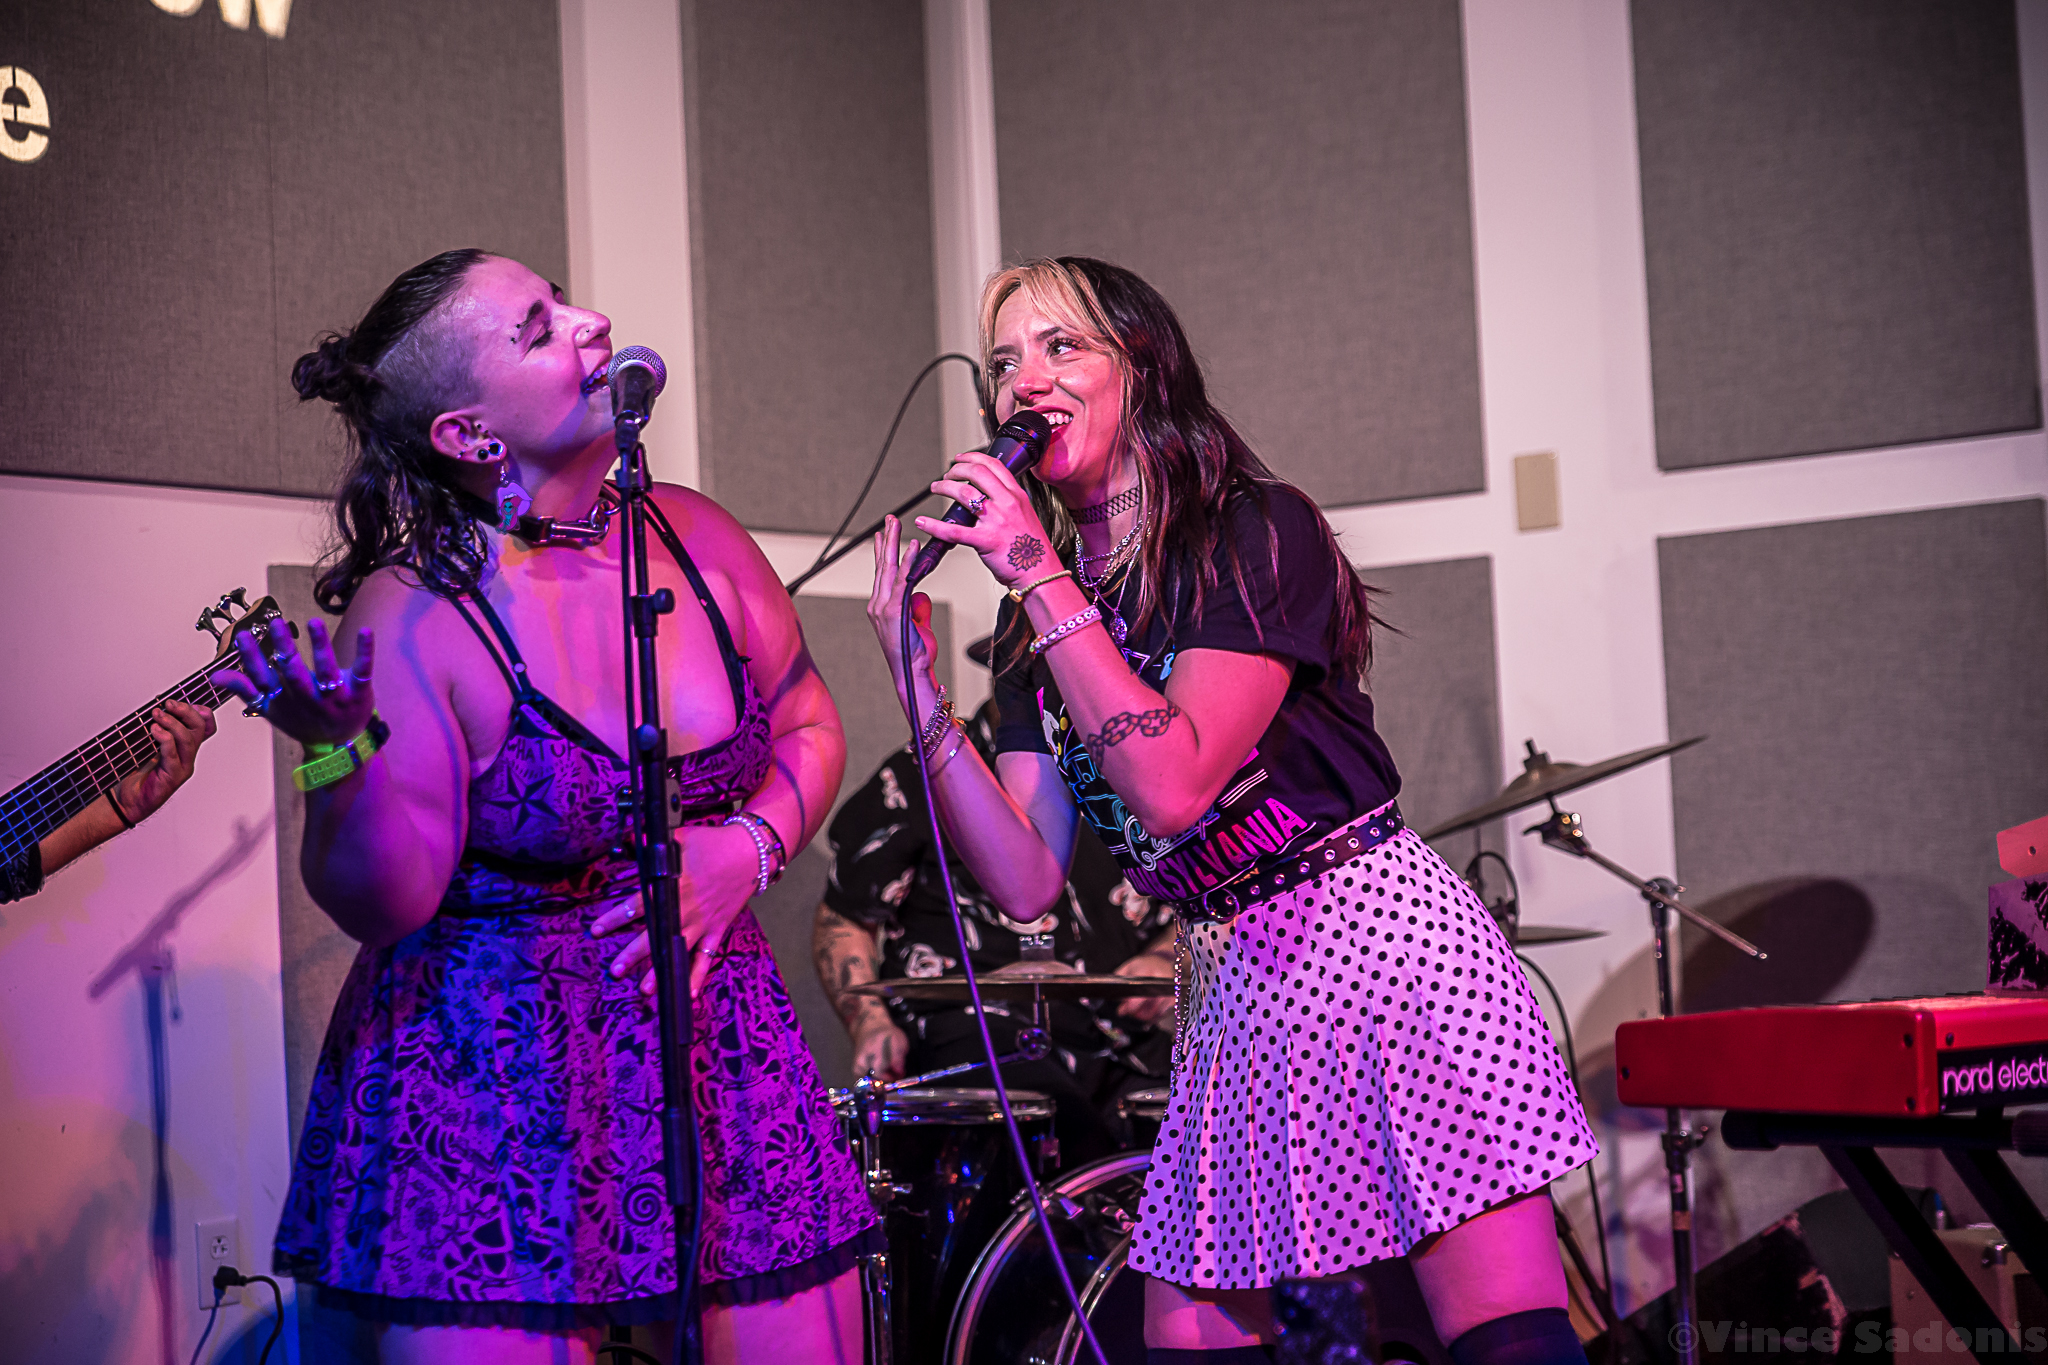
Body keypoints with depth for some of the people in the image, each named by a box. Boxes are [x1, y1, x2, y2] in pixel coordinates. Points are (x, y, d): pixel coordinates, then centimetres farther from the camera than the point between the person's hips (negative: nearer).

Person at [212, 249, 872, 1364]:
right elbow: (380, 905, -16)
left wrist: (747, 849, -4)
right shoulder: (411, 621, -14)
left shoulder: (692, 536, 1)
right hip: (487, 1079, -4)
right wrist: (339, 754, -33)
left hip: (713, 1036, 5)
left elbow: (807, 731, 14)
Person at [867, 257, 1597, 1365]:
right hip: (1232, 983, 6)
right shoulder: (1031, 630, 10)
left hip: (1381, 938, -6)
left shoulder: (1258, 530, -8)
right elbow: (1027, 881, 1)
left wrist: (1043, 578, -18)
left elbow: (1175, 785, -21)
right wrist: (916, 682, -6)